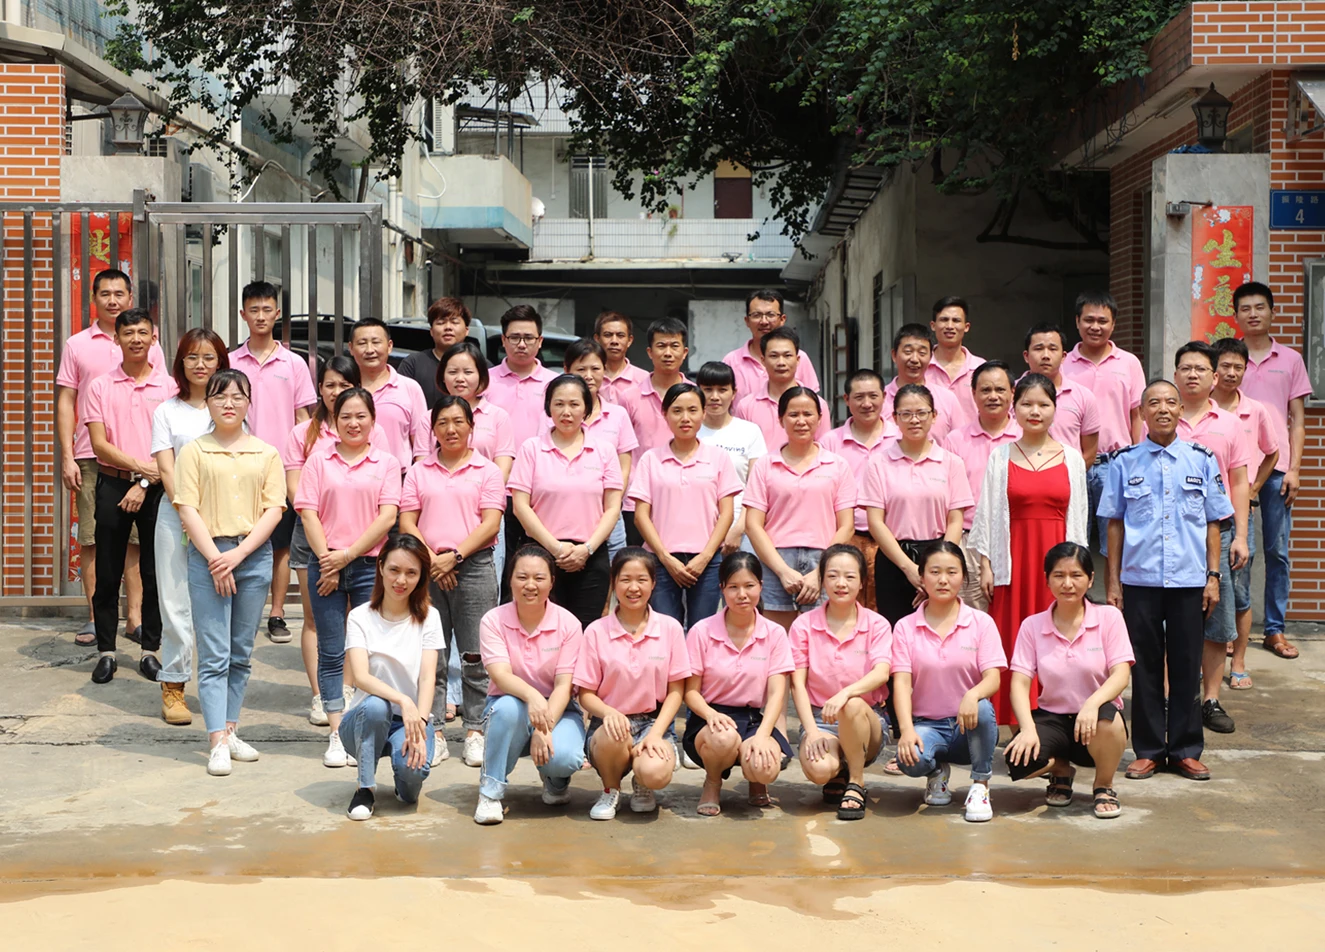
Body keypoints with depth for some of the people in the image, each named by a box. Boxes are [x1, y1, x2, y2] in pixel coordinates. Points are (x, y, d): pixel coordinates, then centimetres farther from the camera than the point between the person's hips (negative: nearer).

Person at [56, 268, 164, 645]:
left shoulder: (149, 346, 8)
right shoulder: (77, 345, 7)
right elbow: (66, 403, 6)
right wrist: (67, 457, -1)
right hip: (91, 456, 0)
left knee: (136, 538, 2)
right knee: (92, 539, 2)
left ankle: (136, 615, 9)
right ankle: (96, 617, 10)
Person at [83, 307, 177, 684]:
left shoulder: (168, 386, 2)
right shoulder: (101, 387, 4)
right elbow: (99, 444, -2)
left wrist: (145, 484, -10)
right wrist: (139, 465, -15)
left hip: (155, 488, 0)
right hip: (113, 484, 1)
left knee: (154, 573, 3)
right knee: (108, 573, 4)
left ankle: (150, 650, 13)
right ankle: (106, 651, 12)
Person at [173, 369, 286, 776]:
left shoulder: (266, 454, 9)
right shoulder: (194, 452, 5)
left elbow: (273, 510, 2)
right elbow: (188, 510, -2)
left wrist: (237, 555, -9)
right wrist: (215, 559, -11)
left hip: (254, 555, 2)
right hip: (207, 555, -2)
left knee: (241, 653, 8)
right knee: (214, 655, -5)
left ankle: (230, 730, 17)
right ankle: (218, 743, -7)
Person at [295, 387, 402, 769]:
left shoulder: (386, 463, 7)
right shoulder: (319, 462, 9)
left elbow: (387, 516, -2)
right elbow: (308, 513, 2)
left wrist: (348, 554, -9)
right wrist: (327, 557, -10)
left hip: (370, 564, -1)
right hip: (325, 564, 1)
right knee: (331, 653, 3)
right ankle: (335, 735, 7)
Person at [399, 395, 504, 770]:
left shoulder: (487, 471, 6)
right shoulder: (419, 471, 12)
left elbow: (491, 523, -3)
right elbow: (407, 521, 6)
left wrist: (454, 555, -13)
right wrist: (431, 559, -9)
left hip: (474, 567, -2)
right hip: (428, 569, 2)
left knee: (475, 656, -1)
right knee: (431, 655, 3)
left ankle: (475, 730, 7)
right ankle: (435, 731, 9)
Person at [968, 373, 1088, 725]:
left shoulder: (1072, 459, 9)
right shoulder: (1000, 457, 7)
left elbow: (1078, 517, 11)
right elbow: (986, 513, 5)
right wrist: (986, 564, -1)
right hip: (1013, 561, 0)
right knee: (1014, 644, -2)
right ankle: (1019, 730, 2)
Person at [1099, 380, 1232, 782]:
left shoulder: (1201, 460, 5)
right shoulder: (1125, 463, 4)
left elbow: (1213, 522, 8)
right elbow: (1115, 523, 6)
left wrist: (1213, 576, 2)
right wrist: (1113, 582, 3)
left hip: (1189, 581, 0)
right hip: (1139, 580, 0)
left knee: (1186, 666, 6)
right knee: (1145, 667, 5)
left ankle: (1185, 750, 16)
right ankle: (1148, 750, 14)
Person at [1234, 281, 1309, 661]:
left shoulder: (1290, 360, 8)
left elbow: (1297, 419, 9)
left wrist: (1294, 469, -1)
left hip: (1276, 468, 1)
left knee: (1277, 550, 3)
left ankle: (1275, 629, 10)